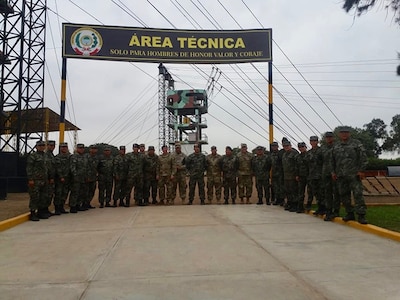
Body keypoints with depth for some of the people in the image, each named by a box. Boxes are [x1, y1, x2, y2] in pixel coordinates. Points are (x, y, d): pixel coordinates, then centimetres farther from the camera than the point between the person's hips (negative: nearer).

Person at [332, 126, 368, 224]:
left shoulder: (356, 143, 1)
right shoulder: (336, 146, 14)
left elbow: (363, 157, -3)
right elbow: (333, 161, 18)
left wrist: (361, 170, -9)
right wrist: (333, 172, 11)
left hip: (354, 175, -5)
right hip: (340, 176, 5)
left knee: (358, 194, -8)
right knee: (344, 195, 8)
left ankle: (361, 216, -4)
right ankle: (350, 214, 20)